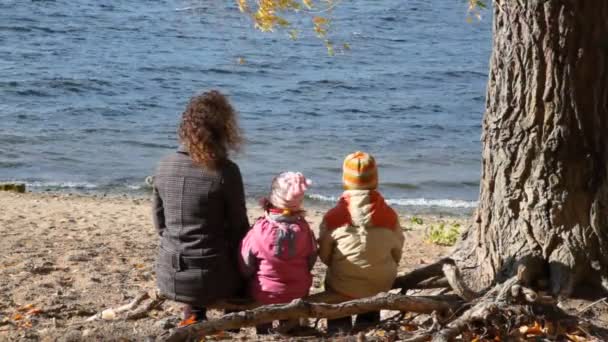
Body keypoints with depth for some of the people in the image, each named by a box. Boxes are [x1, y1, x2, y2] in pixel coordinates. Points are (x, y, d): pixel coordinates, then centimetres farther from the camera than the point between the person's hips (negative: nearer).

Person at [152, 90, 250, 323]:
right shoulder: (225, 171, -14)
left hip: (169, 277, 4)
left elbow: (159, 222, 9)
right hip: (210, 278, -4)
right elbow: (239, 228, -5)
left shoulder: (165, 166, -1)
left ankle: (193, 314, 21)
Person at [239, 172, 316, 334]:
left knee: (263, 328, 29)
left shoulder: (258, 231, -25)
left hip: (264, 295, -2)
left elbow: (245, 267, -12)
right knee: (290, 331, 32)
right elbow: (310, 262, -1)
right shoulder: (304, 230, -19)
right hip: (297, 296, 2)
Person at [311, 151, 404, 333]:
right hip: (379, 288, 2)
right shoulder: (389, 215, -9)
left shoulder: (333, 216, -13)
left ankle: (339, 329, 23)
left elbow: (324, 255, -4)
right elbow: (397, 253, 0)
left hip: (341, 289, -2)